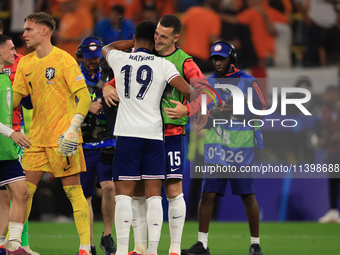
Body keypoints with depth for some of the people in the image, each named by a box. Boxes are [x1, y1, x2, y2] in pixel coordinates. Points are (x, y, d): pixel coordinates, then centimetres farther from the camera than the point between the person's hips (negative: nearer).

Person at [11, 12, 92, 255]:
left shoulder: (64, 60, -8)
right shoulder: (25, 64, 10)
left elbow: (84, 97, -11)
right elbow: (14, 98, 15)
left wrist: (72, 129, -21)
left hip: (62, 138, -6)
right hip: (36, 137, 6)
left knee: (73, 189, -6)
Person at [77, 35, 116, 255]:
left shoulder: (108, 75, 7)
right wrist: (88, 108, -17)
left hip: (106, 142, 0)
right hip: (81, 144, 0)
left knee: (109, 187, -17)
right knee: (85, 196, 4)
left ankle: (107, 236, -2)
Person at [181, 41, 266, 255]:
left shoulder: (248, 82, 1)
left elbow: (261, 111, -5)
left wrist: (235, 111, -16)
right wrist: (212, 114, -11)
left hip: (241, 148, -3)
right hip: (215, 148, 3)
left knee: (248, 196, 1)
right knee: (207, 194, -3)